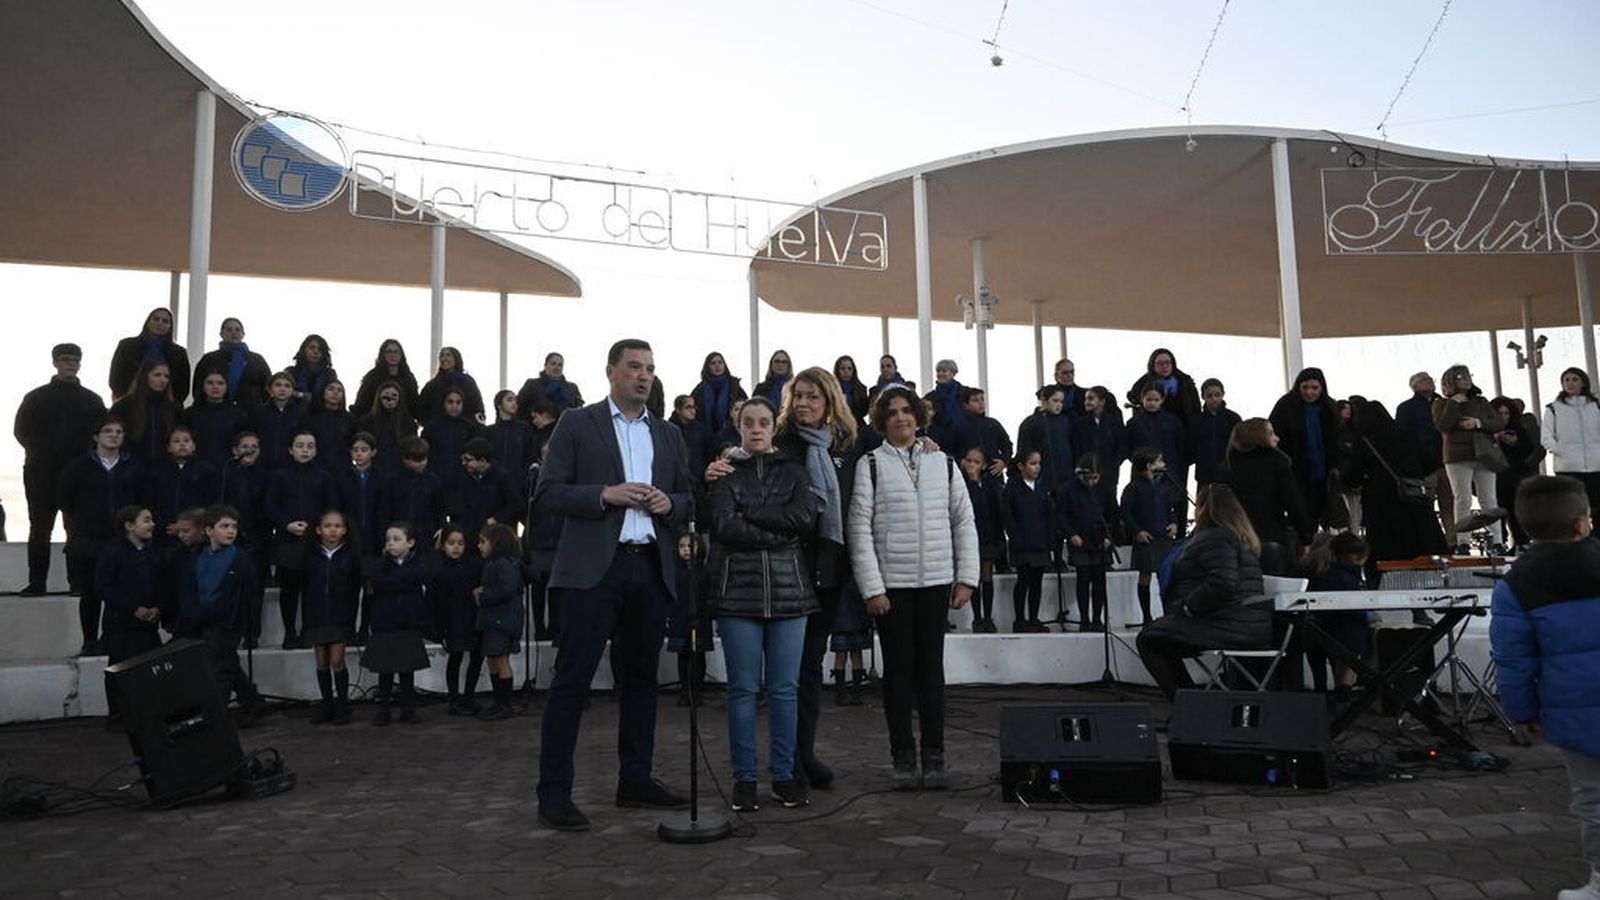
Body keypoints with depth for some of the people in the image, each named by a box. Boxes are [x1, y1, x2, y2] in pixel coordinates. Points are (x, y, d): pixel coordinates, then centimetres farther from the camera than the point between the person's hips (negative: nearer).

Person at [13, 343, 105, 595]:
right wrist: (40, 452, -1)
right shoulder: (35, 397, 10)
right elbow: (21, 430, 9)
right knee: (39, 529, 3)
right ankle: (36, 582, 8)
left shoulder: (92, 400, 9)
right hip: (41, 472, 1)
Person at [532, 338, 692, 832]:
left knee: (641, 677, 11)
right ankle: (554, 793, 3)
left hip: (650, 569, 5)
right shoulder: (577, 424, 3)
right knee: (572, 680, -4)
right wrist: (606, 494, -15)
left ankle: (635, 780, 23)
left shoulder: (667, 434, 16)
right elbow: (546, 494, -3)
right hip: (593, 568, -5)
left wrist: (670, 503, -4)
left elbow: (688, 499, 19)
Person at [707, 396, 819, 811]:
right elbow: (724, 526, -8)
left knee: (785, 688, 4)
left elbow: (806, 516, -6)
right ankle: (744, 778, 11)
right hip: (738, 590, -2)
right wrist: (778, 535, -9)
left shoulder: (792, 470, 12)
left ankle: (784, 775, 14)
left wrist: (748, 514, -8)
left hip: (787, 590, 2)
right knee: (743, 688, 2)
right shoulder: (725, 471, 7)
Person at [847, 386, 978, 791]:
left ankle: (934, 757, 15)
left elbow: (964, 521, 9)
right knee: (898, 668, 4)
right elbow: (860, 529, -5)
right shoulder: (871, 465, -1)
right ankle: (903, 758, 13)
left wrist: (966, 578, 2)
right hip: (891, 584, -2)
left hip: (936, 582, 2)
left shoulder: (943, 463, 9)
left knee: (931, 667, 7)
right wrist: (871, 588, -11)